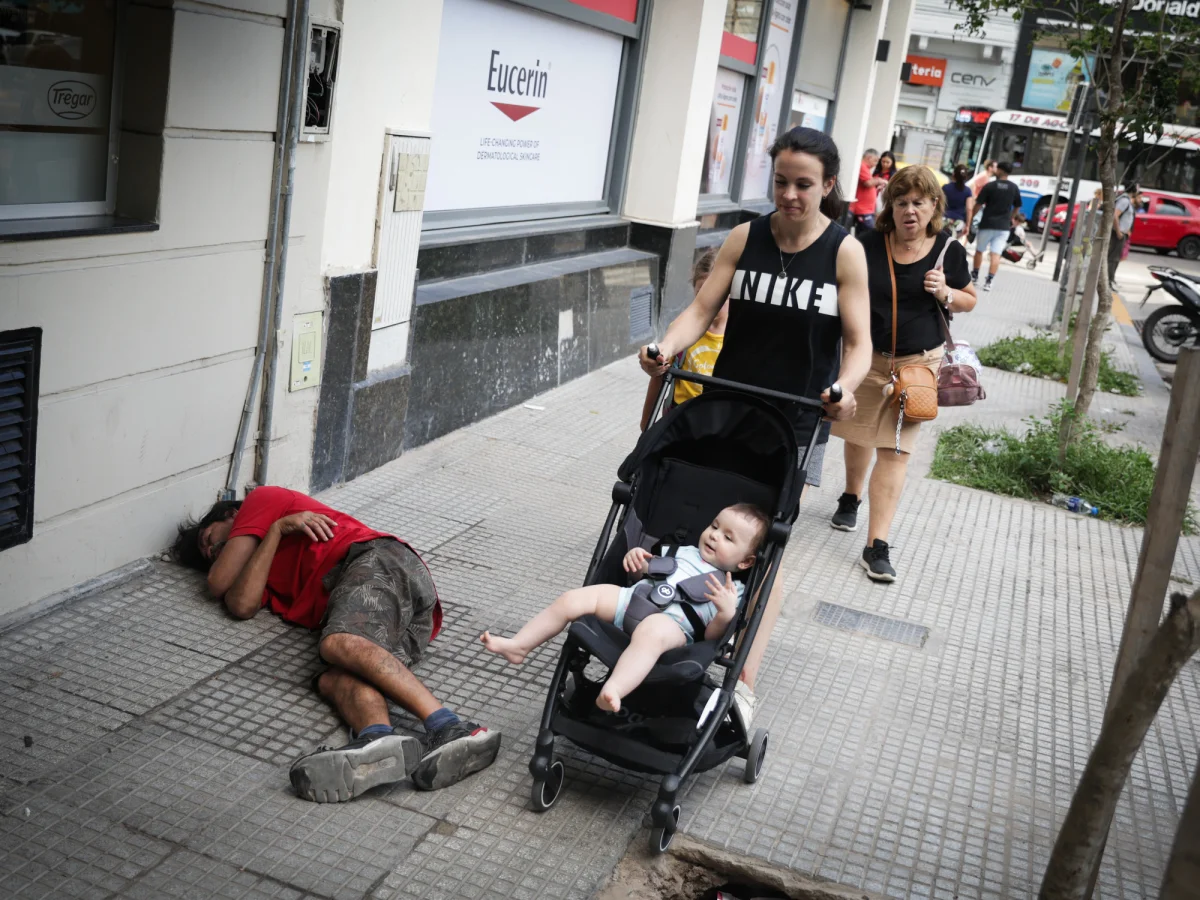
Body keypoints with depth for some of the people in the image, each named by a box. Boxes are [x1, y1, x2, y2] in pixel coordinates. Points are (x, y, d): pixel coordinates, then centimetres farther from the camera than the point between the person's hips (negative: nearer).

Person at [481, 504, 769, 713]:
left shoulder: (733, 591, 12)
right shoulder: (685, 553, 31)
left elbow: (711, 636, 1)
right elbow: (649, 571, 37)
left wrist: (727, 613, -18)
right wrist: (637, 560, 15)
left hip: (673, 622, -7)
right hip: (634, 597, 7)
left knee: (650, 633, -43)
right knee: (572, 599, -7)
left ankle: (611, 693, -63)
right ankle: (519, 645, -2)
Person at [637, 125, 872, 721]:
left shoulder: (845, 252, -4)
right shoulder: (745, 238, 2)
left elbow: (859, 342, -6)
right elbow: (702, 308, -3)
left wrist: (845, 387, -28)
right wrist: (667, 347, -24)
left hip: (793, 423, -2)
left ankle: (743, 683, 0)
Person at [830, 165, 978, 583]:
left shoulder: (949, 250, -4)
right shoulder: (870, 246, -6)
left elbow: (969, 300, 8)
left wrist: (944, 292, -14)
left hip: (918, 362, -1)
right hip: (866, 356, 2)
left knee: (895, 450, -6)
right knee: (858, 435, 18)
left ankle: (877, 546, -7)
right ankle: (851, 498, 48)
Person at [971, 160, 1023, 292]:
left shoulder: (990, 186, -9)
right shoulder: (1014, 188, 2)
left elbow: (978, 204, -10)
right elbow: (1017, 206, 14)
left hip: (987, 224, -2)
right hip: (1003, 226, 2)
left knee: (979, 250, 17)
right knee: (996, 254, -1)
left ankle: (975, 275, 29)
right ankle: (989, 281, -9)